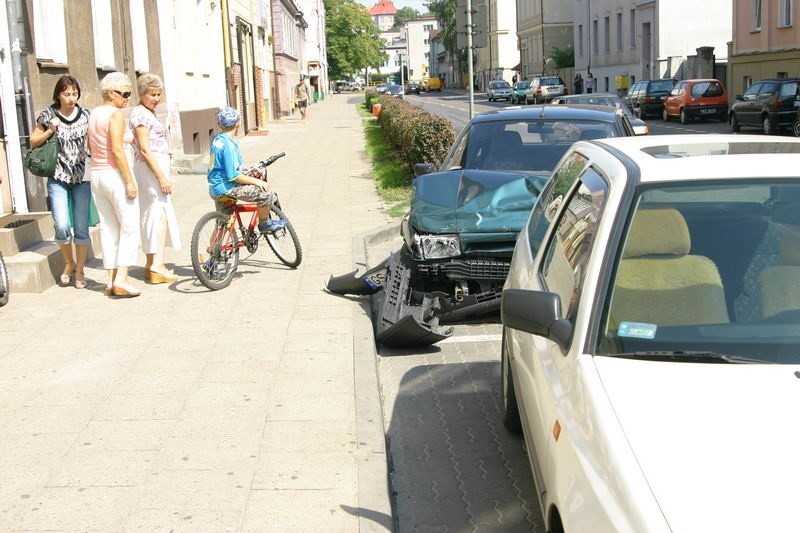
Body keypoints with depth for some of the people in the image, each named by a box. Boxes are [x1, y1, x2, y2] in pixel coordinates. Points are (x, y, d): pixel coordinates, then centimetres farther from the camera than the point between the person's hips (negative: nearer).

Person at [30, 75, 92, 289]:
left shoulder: (85, 115, 4)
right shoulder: (48, 115, 0)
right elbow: (33, 143, 7)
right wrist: (50, 131, -9)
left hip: (82, 178, 1)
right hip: (58, 178, -1)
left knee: (81, 228, 1)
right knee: (62, 227, -12)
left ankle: (79, 271, 15)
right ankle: (69, 263, 15)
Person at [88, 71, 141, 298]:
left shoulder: (94, 114, 12)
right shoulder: (116, 114, -13)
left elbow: (90, 147, 16)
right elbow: (117, 150, -20)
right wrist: (129, 181, -18)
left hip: (97, 175, 8)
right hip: (116, 175, -8)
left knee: (108, 228, 11)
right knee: (130, 227, -2)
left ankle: (111, 280, 12)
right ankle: (121, 279, -9)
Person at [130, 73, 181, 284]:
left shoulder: (148, 113, 18)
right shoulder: (141, 114, -14)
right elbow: (144, 149, -20)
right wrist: (161, 177, -22)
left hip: (155, 167, 10)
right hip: (151, 168, -10)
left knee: (151, 214, 11)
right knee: (161, 213, -13)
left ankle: (151, 264, 15)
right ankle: (157, 265, -17)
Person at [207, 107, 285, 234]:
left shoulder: (216, 139, 8)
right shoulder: (228, 144, -21)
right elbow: (233, 176, -22)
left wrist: (248, 171, 22)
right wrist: (256, 181, -14)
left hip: (215, 189, 10)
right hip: (226, 188, -10)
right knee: (265, 192, -12)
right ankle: (264, 224, 3)